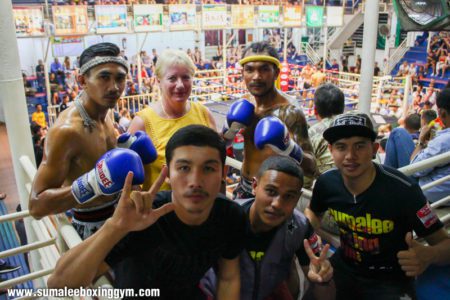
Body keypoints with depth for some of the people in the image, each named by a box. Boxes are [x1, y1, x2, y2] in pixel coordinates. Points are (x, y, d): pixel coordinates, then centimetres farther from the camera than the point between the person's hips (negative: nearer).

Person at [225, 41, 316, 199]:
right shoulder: (244, 105, -4)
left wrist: (288, 148, -37)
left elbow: (311, 168, -20)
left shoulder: (289, 112, -22)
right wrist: (231, 129, -10)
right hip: (244, 187, 6)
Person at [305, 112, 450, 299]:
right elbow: (313, 212, 11)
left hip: (390, 281, -4)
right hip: (343, 267, 4)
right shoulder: (326, 183, -13)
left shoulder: (402, 190, -26)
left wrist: (428, 256, -41)